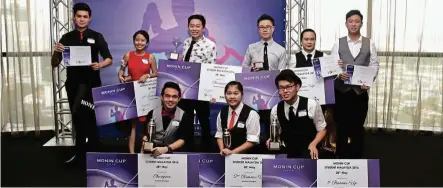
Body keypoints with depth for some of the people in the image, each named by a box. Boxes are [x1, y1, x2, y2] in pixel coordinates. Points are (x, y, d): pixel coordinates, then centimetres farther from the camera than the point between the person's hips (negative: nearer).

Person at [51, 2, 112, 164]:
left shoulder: (96, 37, 1)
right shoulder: (66, 38, 7)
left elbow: (109, 59, 1)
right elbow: (54, 64, 6)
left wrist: (100, 65, -21)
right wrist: (57, 52, -15)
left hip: (91, 83, -3)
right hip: (73, 84, 3)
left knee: (90, 118, 0)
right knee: (77, 119, 12)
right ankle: (80, 153, 23)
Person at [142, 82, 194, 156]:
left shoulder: (184, 116, -2)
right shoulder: (152, 113, 2)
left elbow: (183, 139, -7)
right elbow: (145, 134, 4)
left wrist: (166, 149, -22)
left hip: (174, 153, -1)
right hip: (153, 152, 1)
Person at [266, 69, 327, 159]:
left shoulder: (311, 105, -11)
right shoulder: (275, 110, -3)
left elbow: (321, 129, 1)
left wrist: (313, 144, -14)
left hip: (308, 152, -3)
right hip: (287, 155, 3)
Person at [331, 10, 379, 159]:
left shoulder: (369, 44, 4)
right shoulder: (338, 43, 2)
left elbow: (374, 65, 2)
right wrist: (339, 74, -26)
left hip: (360, 90, 0)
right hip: (341, 90, 0)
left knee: (358, 126, 8)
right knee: (341, 125, 8)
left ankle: (357, 157, 20)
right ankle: (341, 156, 22)